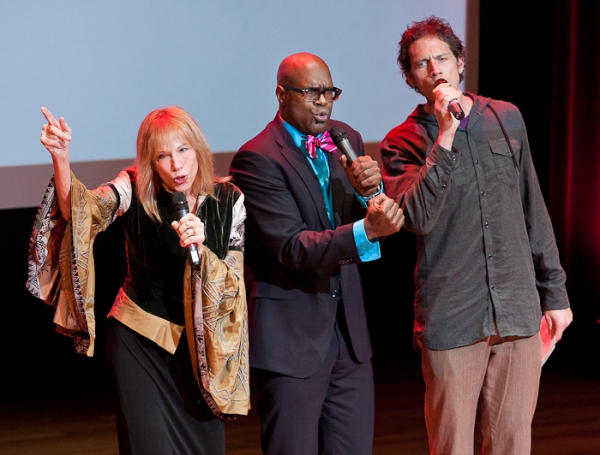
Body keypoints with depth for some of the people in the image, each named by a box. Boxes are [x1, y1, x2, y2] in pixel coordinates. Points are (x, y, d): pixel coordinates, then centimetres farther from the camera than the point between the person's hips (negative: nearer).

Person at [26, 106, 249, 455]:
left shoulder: (228, 200, -7)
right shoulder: (135, 190, -10)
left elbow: (235, 281, -9)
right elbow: (82, 211, -29)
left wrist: (201, 246, -28)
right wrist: (61, 158, -46)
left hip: (201, 344, 2)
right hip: (140, 338, -2)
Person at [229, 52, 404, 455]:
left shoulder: (346, 140, 8)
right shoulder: (257, 159, -13)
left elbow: (389, 220, 6)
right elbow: (292, 248, -21)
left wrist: (371, 191, -16)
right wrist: (366, 230, -34)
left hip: (348, 330, 6)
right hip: (291, 336, -6)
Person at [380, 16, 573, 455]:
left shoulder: (507, 118, 9)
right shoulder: (401, 144, -1)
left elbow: (533, 211, 15)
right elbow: (419, 218, -18)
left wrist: (555, 291, 14)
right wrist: (445, 137, -20)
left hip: (519, 314, 3)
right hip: (451, 320, -3)